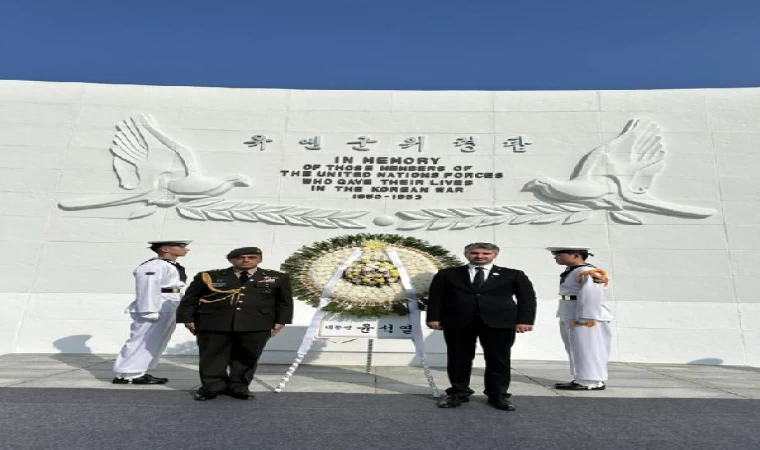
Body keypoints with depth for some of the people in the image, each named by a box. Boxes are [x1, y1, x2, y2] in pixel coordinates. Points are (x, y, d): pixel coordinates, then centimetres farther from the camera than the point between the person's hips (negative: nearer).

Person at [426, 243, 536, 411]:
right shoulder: (447, 274, 11)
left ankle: (498, 395, 19)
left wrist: (525, 320, -9)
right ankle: (458, 393, 21)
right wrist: (434, 317, -4)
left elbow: (527, 298, 4)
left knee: (498, 360, 3)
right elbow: (436, 297, 7)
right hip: (458, 322, 1)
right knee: (458, 359, 5)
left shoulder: (514, 275, 10)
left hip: (499, 322, 0)